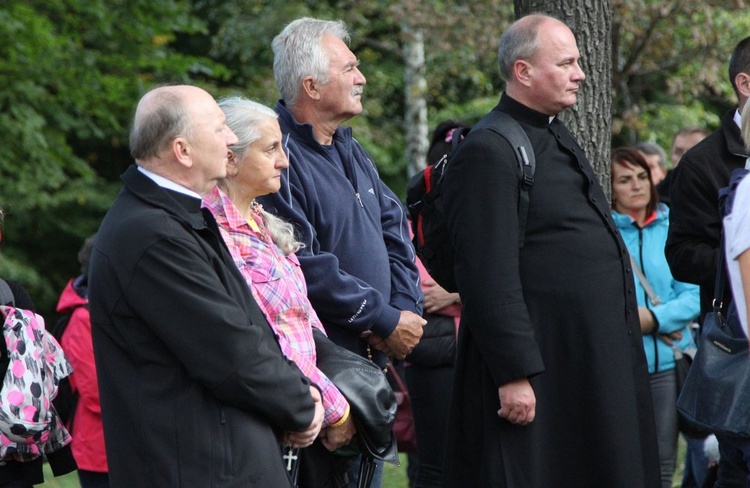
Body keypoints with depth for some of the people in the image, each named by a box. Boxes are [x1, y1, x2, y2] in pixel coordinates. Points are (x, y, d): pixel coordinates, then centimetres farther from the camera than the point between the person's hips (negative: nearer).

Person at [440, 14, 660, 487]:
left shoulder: (560, 139, 18)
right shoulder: (488, 152, -14)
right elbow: (490, 276, -19)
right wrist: (514, 373, -23)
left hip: (593, 356, 9)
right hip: (539, 367, -9)